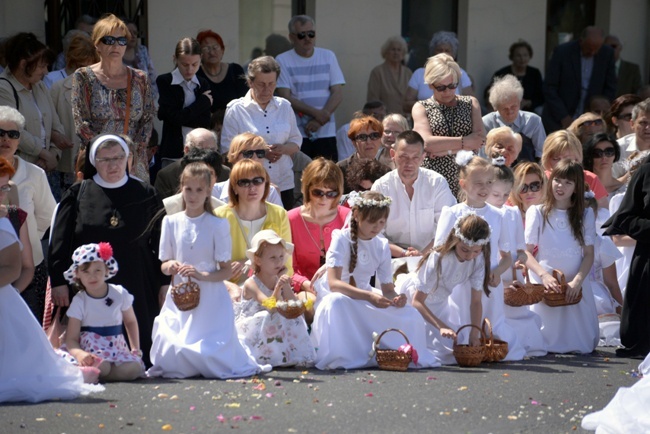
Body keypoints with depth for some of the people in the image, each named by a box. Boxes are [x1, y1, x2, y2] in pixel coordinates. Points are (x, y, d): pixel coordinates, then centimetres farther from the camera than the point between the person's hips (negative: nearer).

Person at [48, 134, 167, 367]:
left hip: (137, 286, 0)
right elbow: (59, 242, 5)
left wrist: (165, 282, 3)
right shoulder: (78, 194, 7)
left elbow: (160, 241, 9)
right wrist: (59, 282, -3)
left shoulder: (145, 194, 9)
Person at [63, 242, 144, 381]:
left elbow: (130, 321, 21)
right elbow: (71, 339, -10)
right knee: (101, 366, -38)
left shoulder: (120, 294, 2)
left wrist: (135, 349, 13)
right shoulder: (79, 302, -5)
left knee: (134, 367, -27)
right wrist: (79, 354, -32)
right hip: (92, 350, -4)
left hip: (117, 348, 4)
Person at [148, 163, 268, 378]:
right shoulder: (171, 222, 7)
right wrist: (170, 266, -12)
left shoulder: (217, 225, -2)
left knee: (210, 352, -16)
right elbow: (164, 265, 12)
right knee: (170, 349, -15)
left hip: (211, 298, -3)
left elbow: (227, 270, -3)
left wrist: (202, 275, -21)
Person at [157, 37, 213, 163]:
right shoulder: (164, 82, -1)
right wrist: (204, 101, -2)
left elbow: (205, 122, 3)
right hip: (173, 153, -3)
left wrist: (183, 117, -10)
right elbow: (175, 117, -11)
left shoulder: (203, 84, 11)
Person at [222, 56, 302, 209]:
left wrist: (282, 149, -8)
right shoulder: (236, 109, 0)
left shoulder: (284, 106, 12)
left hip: (283, 185, 4)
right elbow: (227, 149, -5)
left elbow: (296, 142, 15)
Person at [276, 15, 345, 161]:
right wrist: (316, 112, -17)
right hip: (296, 135, -3)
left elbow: (338, 93, 5)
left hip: (326, 133, 3)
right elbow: (285, 97, -6)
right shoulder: (283, 60, 2)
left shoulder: (328, 57, 11)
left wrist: (319, 121, -10)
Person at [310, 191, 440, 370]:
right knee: (336, 302, -41)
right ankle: (343, 359, -35)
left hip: (364, 302, 5)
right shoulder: (342, 239, -12)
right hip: (338, 299, -5)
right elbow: (333, 283, -25)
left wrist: (396, 298, -25)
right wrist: (369, 296, -38)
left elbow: (387, 288, 2)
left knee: (410, 316, -16)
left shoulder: (381, 246, 5)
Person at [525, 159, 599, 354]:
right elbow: (526, 252, -2)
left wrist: (577, 281, -15)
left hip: (576, 287, 2)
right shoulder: (536, 212, 3)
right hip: (545, 285, -2)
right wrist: (544, 275, -19)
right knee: (545, 342, -9)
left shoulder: (585, 215, 8)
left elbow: (589, 254, 2)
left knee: (582, 344, -4)